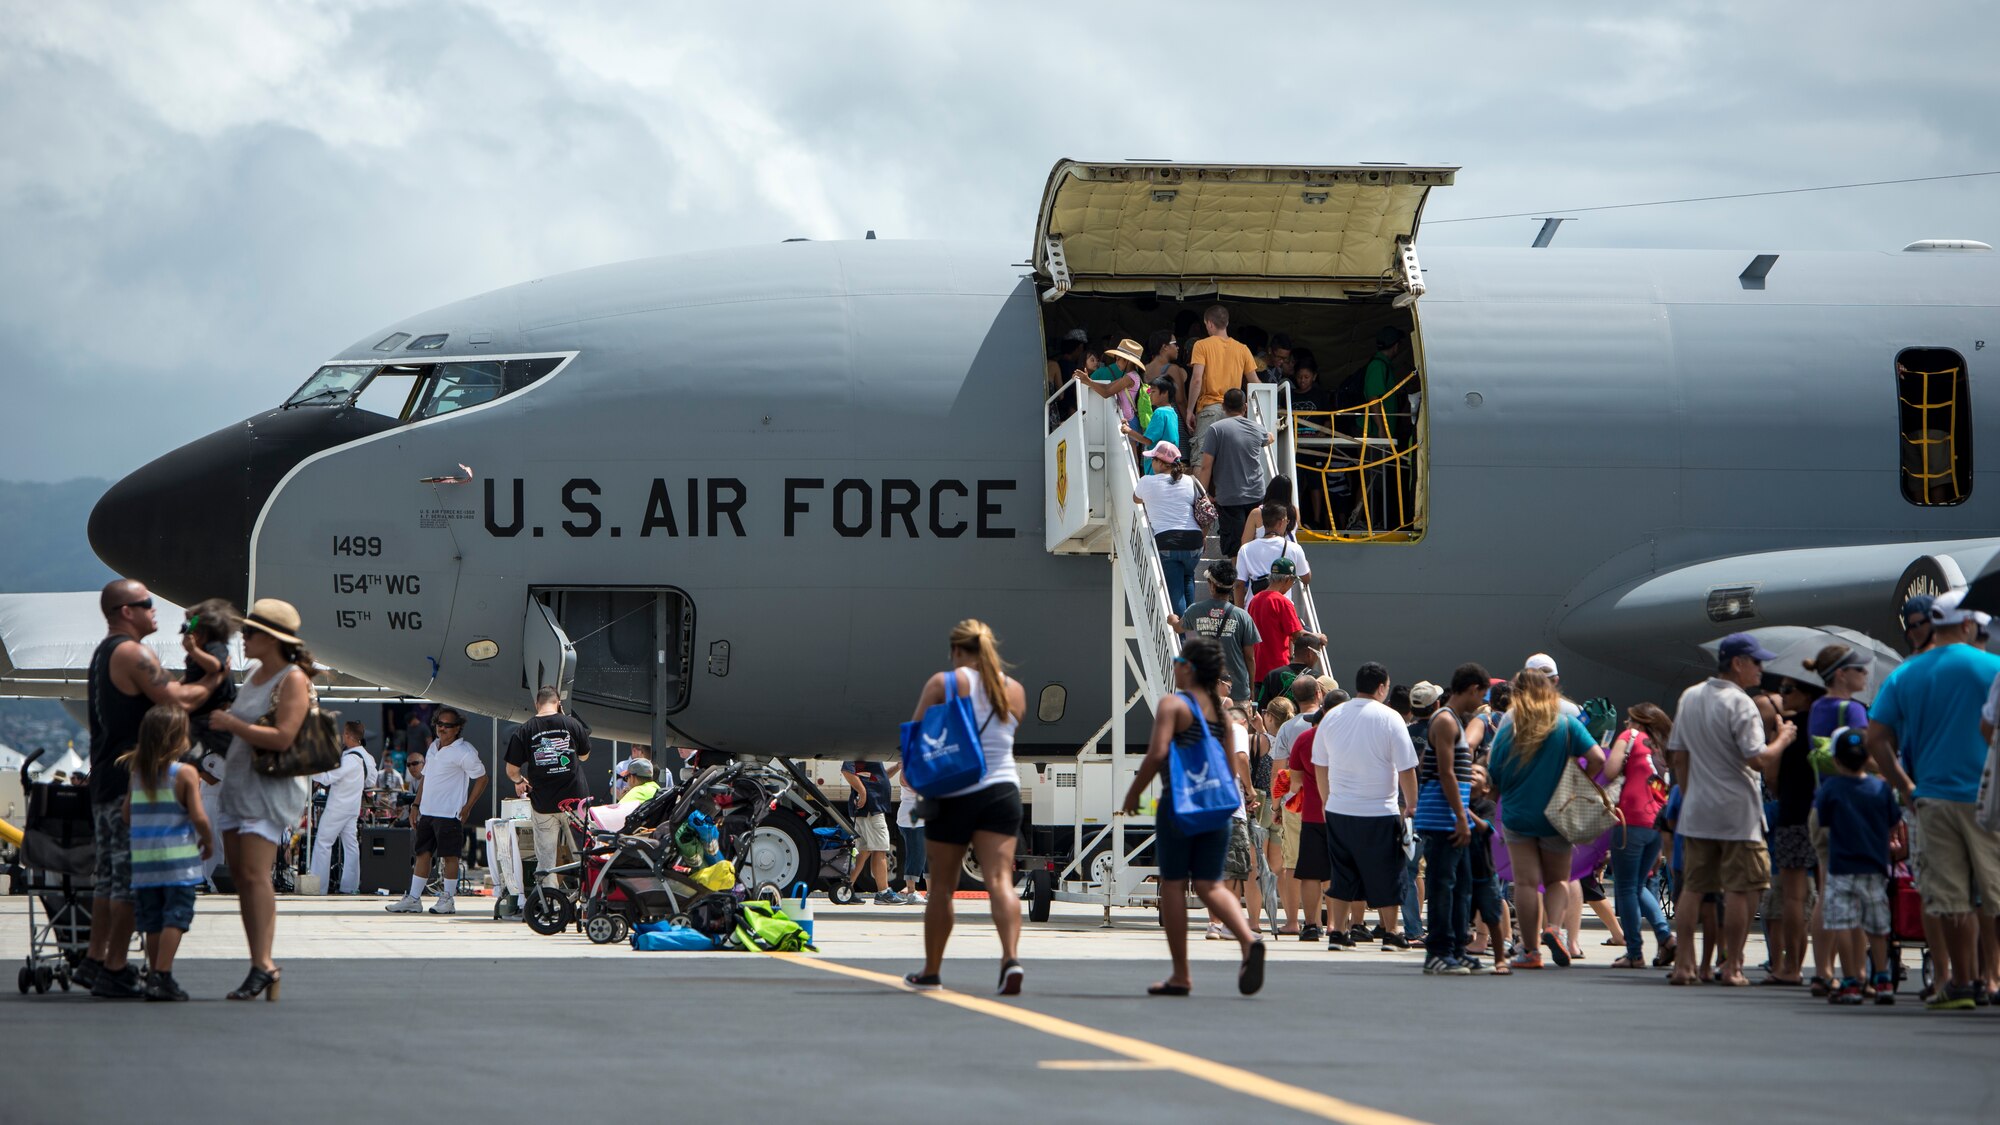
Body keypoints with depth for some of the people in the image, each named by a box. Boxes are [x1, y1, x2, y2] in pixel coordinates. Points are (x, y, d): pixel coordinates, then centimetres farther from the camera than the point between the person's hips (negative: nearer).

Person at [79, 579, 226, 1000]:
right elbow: (177, 701, -19)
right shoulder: (134, 654, -14)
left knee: (111, 871, 15)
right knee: (130, 875, -8)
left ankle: (95, 961, 19)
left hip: (104, 778, 10)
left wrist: (199, 679, 9)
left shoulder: (103, 654, 19)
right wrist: (214, 680, -3)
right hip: (131, 780, -10)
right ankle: (115, 970, -8)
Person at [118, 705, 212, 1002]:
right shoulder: (186, 774, -9)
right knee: (175, 916, -3)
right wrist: (206, 842, 4)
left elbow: (127, 813, 11)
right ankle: (161, 975, -11)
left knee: (153, 920, 11)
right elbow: (199, 817, -13)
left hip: (144, 859, 5)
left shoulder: (136, 772, 6)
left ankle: (154, 976, 15)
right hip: (178, 859, -5)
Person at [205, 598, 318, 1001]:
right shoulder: (254, 672, 15)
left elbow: (282, 737, -22)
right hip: (237, 785, 9)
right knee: (240, 875, 4)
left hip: (271, 788, -9)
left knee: (254, 874, -17)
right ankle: (261, 966, 4)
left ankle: (263, 964, -20)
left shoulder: (293, 680, -11)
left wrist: (231, 724, -15)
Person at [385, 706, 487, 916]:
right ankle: (413, 900, 10)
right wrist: (416, 805, 18)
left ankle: (448, 900, 7)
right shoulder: (433, 747, 14)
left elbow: (481, 778, -9)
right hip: (427, 812, 8)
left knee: (449, 856, -1)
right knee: (423, 854, 8)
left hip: (449, 813, -8)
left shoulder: (464, 752, -10)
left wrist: (467, 807, -10)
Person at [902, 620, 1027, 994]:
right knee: (1000, 879, -7)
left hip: (953, 797, -3)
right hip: (1002, 792, 3)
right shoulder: (1015, 691, 9)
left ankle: (931, 971, 20)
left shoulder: (943, 683, -4)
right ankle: (1011, 957, -27)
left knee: (942, 887, 9)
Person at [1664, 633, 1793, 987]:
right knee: (1739, 890, 0)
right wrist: (1783, 739, -2)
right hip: (1737, 814, -7)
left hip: (1696, 811, 7)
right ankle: (1732, 967, 1)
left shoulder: (1689, 697, 10)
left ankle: (1683, 963, 6)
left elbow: (1677, 757, 14)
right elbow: (1759, 759, -19)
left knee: (1693, 887, 9)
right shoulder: (1739, 703, -13)